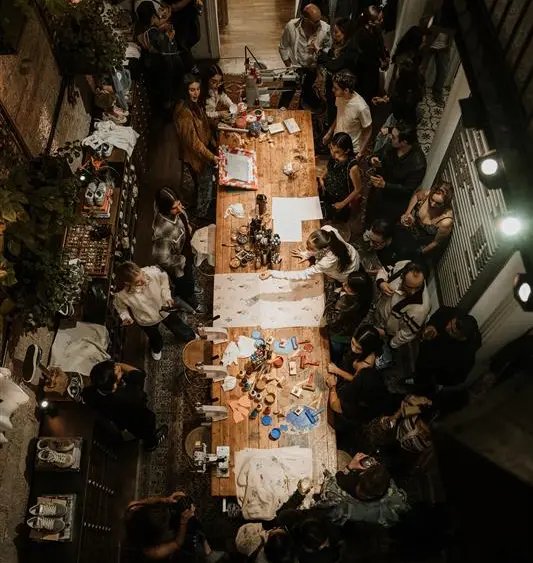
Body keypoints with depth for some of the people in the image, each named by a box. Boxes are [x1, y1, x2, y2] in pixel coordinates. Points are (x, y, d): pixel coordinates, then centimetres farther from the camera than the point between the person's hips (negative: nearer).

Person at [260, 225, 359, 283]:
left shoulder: (327, 262, -48)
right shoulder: (327, 229, -36)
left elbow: (303, 275, -41)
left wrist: (272, 273, -44)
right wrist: (307, 254, -13)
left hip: (347, 276, -5)